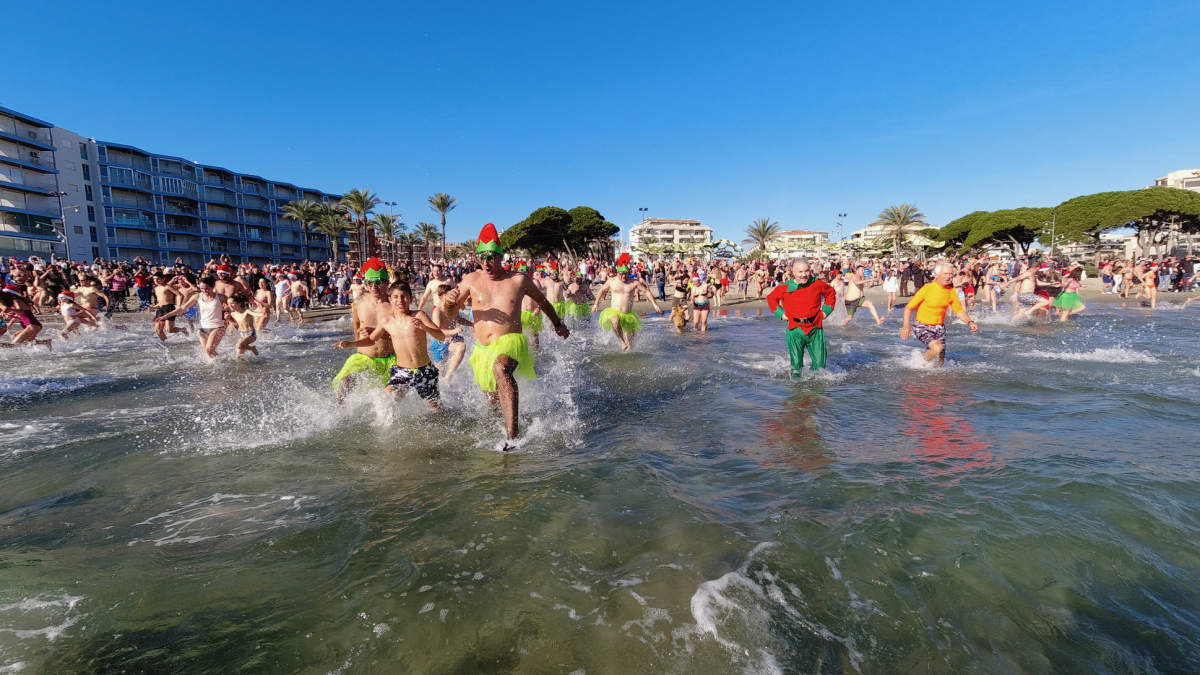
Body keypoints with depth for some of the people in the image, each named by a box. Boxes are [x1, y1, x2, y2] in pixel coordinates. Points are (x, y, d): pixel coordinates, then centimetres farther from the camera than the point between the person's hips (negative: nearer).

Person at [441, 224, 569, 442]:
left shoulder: (518, 280, -2)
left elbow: (542, 301, 16)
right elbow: (451, 311, 11)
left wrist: (557, 323, 25)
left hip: (510, 342, -4)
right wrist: (449, 301, -13)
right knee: (494, 401, 16)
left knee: (500, 369, -38)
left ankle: (513, 436, -43)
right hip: (482, 349, 4)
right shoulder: (471, 280, 3)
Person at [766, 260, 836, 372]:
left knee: (819, 361, 5)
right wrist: (781, 314, 3)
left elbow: (831, 293, 19)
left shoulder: (817, 284, 0)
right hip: (795, 329, -1)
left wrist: (826, 310, 10)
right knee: (796, 361, 3)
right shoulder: (785, 287, -5)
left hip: (815, 327, 2)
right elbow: (771, 298, 11)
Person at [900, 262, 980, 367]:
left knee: (940, 363, 7)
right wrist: (906, 326, -28)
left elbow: (959, 311, 10)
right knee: (937, 347, -31)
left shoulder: (951, 291, 1)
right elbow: (909, 307, -15)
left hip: (940, 328, 6)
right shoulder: (926, 288, -16)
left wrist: (970, 322, -10)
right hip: (923, 327, -6)